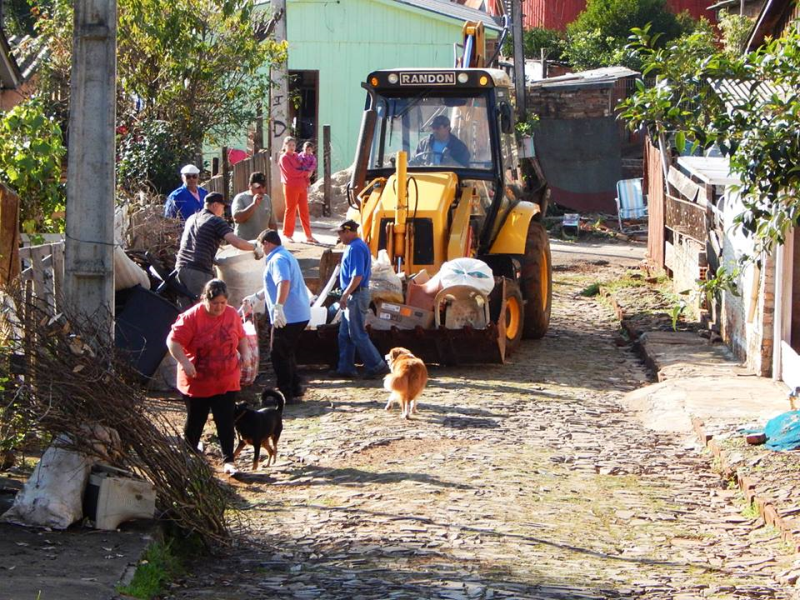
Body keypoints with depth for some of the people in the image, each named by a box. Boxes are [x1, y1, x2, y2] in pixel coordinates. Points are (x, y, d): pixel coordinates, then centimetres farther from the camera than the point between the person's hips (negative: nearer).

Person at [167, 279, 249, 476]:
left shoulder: (232, 314, 1)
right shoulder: (192, 317, -15)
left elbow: (241, 336, 18)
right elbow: (173, 341, -15)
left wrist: (245, 353, 2)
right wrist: (184, 362, -27)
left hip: (226, 382, 3)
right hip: (197, 382, -3)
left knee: (226, 422, -3)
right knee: (195, 422, 11)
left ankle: (228, 461, 0)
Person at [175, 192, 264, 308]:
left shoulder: (191, 219, 21)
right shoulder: (216, 221, -1)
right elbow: (237, 242, -12)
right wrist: (255, 247, 2)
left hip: (181, 267, 7)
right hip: (200, 271, -7)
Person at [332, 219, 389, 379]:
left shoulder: (355, 248, -18)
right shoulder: (358, 246, 14)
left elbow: (357, 276, -25)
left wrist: (345, 295, -23)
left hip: (356, 296, -11)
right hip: (353, 296, 11)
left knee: (358, 335, -6)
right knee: (345, 334, 13)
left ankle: (376, 366, -3)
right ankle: (345, 368, 17)